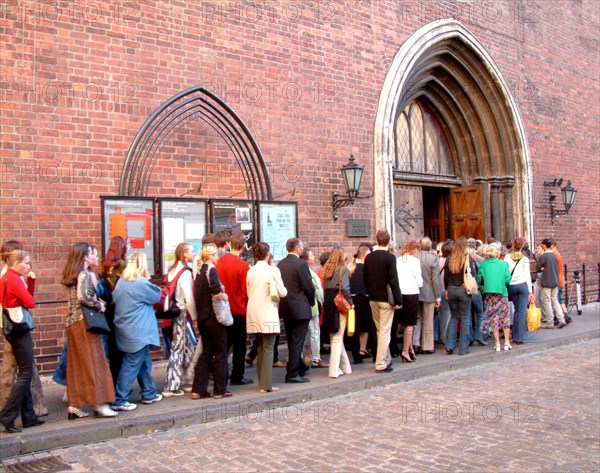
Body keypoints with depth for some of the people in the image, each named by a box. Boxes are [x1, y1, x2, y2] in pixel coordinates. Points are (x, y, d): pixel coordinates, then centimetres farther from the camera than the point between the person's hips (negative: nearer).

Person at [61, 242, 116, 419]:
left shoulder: (72, 274, 15)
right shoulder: (84, 274, -11)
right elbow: (83, 297, -25)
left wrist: (96, 301, 8)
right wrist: (99, 305, -10)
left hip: (72, 322, 8)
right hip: (85, 321, -8)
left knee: (76, 365, 10)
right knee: (94, 362, -3)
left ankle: (74, 406, 13)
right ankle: (100, 404, 0)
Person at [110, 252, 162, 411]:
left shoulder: (121, 282, 4)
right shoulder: (141, 284, -18)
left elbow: (114, 299, 10)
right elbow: (156, 296, -4)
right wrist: (156, 288, 13)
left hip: (126, 330, 9)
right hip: (137, 332, -9)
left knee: (144, 363, 19)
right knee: (131, 366, -1)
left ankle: (149, 394, 28)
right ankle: (119, 401, 2)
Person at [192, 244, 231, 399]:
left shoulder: (199, 271, 11)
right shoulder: (211, 270, -14)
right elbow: (216, 292, -27)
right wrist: (224, 295, -7)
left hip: (202, 317, 8)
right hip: (214, 317, -8)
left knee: (206, 354, 13)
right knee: (220, 354, 3)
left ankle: (198, 390, 13)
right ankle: (220, 390, 9)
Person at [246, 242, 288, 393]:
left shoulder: (250, 271, 5)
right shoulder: (272, 270, -10)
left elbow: (249, 293, 11)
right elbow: (282, 292, -9)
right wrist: (283, 291, 12)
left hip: (254, 313, 5)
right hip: (267, 313, -5)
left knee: (260, 347, 14)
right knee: (268, 348, -1)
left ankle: (262, 382, 19)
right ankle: (266, 385, -3)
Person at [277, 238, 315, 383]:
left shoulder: (280, 264, 5)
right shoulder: (301, 264, -15)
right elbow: (309, 287, -14)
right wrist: (311, 302, 3)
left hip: (285, 307, 7)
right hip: (300, 308, -7)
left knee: (292, 341, 18)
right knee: (297, 342, -2)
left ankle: (300, 367, 34)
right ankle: (293, 374, 0)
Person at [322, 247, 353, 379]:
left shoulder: (328, 269, 8)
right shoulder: (343, 269, -6)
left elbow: (326, 288, 5)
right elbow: (345, 288, -16)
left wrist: (327, 304, 7)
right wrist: (350, 302, -6)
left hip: (328, 305, 5)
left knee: (336, 337, 13)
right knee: (337, 338, -1)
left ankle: (345, 367, 22)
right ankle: (334, 370, -2)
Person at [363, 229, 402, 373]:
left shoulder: (368, 257, 4)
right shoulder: (390, 257, -13)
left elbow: (365, 278, 8)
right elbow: (393, 280, -16)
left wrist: (371, 293, 16)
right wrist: (398, 300, -11)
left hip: (373, 299, 6)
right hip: (386, 299, -6)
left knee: (380, 330, 18)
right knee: (385, 331, 0)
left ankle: (386, 359, 30)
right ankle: (381, 364, 1)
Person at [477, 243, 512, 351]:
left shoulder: (483, 264, -2)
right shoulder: (504, 263, -5)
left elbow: (479, 279, -3)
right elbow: (508, 280, -8)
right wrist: (501, 281, 12)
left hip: (489, 294, 1)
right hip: (502, 293, -1)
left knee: (493, 318, 8)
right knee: (505, 317, 12)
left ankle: (497, 343, 9)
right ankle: (507, 342, 15)